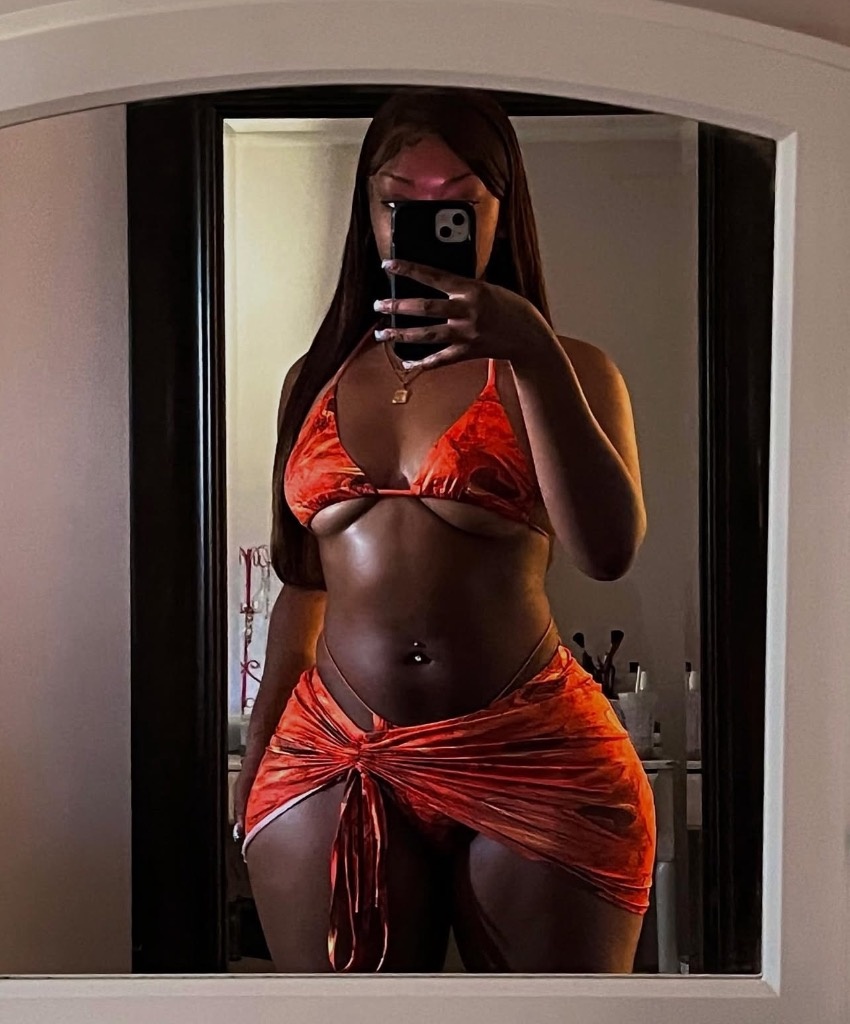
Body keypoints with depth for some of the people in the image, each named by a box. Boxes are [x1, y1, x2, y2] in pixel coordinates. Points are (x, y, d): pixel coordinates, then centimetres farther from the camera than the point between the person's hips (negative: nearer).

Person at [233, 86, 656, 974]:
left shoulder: (567, 370, 3)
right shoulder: (316, 378, 12)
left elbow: (607, 552, -14)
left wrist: (532, 352, -21)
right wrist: (255, 760, 17)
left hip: (531, 762, -2)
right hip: (331, 762, 2)